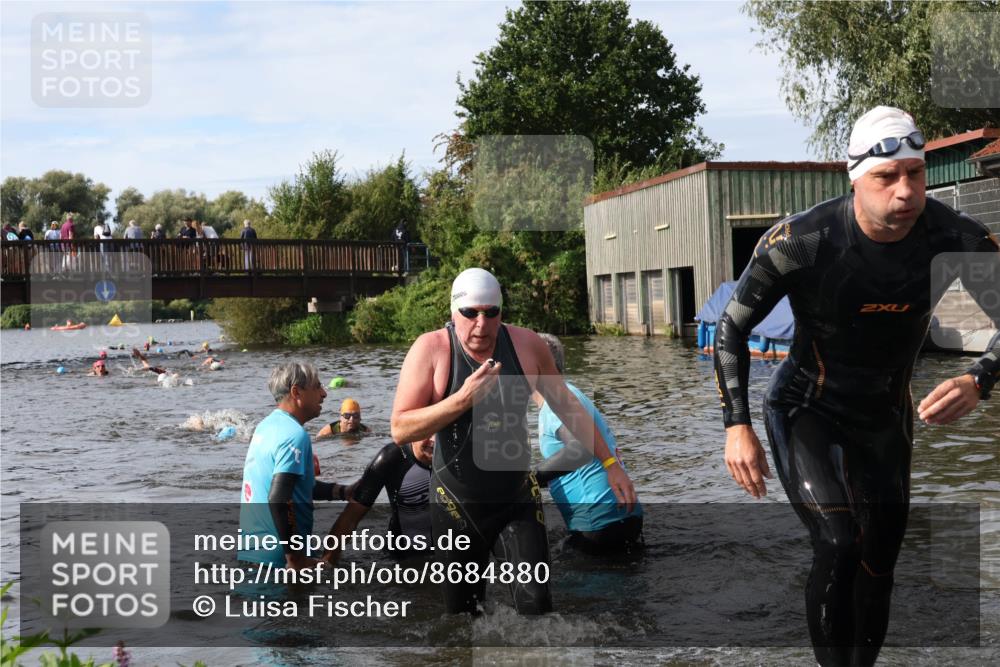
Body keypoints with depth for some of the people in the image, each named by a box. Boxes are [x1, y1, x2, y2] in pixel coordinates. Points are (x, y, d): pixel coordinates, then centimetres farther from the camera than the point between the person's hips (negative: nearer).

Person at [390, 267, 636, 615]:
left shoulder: (527, 345, -6)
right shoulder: (431, 349, -13)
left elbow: (565, 404, 7)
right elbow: (400, 429, -18)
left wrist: (610, 463, 7)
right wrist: (463, 399, -29)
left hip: (518, 500, 1)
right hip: (456, 505, -1)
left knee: (536, 602, -12)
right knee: (460, 606, 12)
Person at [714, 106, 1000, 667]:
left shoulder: (955, 237, -20)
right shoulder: (802, 241, -26)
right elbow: (732, 328, -14)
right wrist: (737, 426, -20)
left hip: (887, 416, 4)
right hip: (806, 410, -4)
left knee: (879, 568, 11)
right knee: (839, 545, -24)